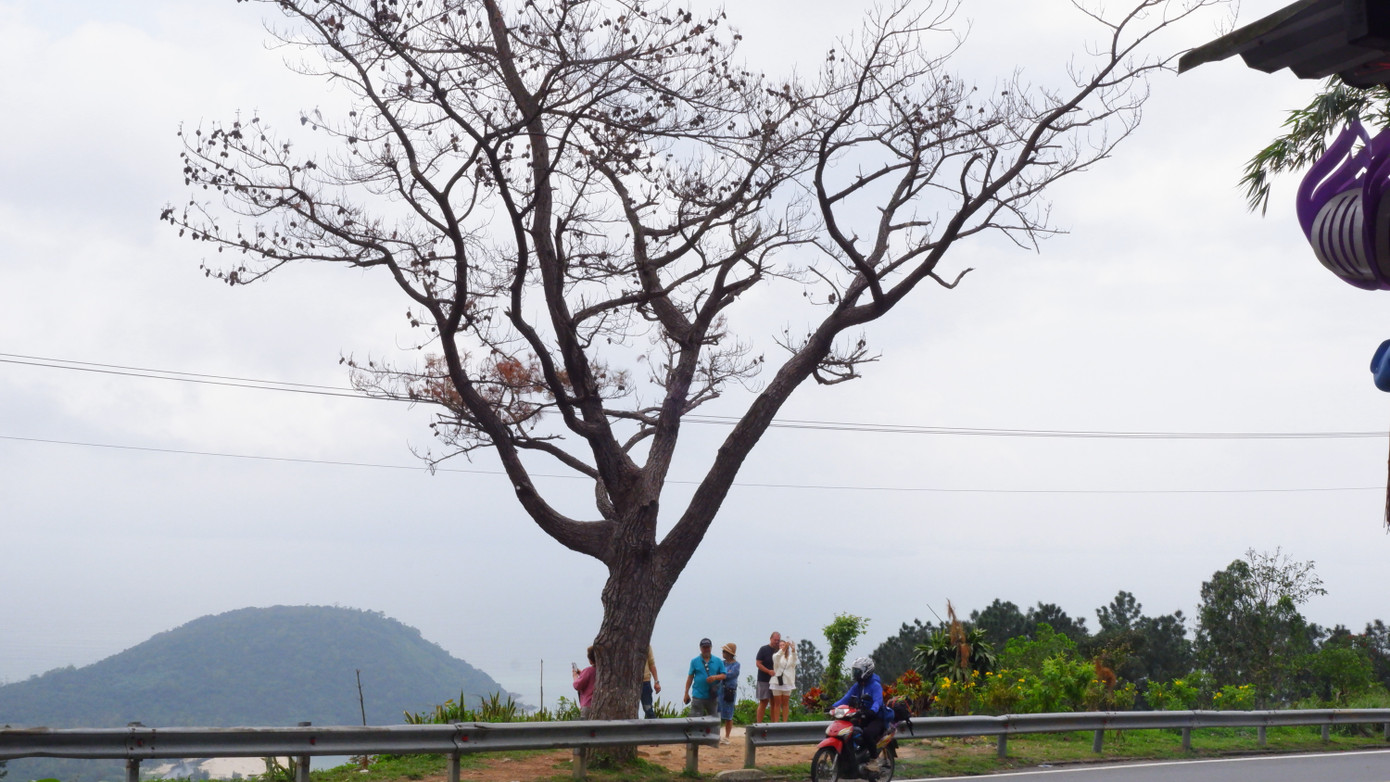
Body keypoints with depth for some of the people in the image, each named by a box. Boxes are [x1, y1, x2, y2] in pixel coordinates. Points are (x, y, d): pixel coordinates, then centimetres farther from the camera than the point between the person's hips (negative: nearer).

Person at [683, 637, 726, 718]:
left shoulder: (718, 661, 7)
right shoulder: (694, 661, 4)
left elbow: (724, 675, 4)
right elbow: (690, 678, 6)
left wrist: (715, 677, -17)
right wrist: (686, 693, 3)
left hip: (712, 696, 2)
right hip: (698, 696, -2)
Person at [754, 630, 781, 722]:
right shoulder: (764, 649, -2)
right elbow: (758, 663, -8)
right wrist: (769, 671, -18)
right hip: (764, 680, -5)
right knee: (764, 702, -7)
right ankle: (758, 724, -5)